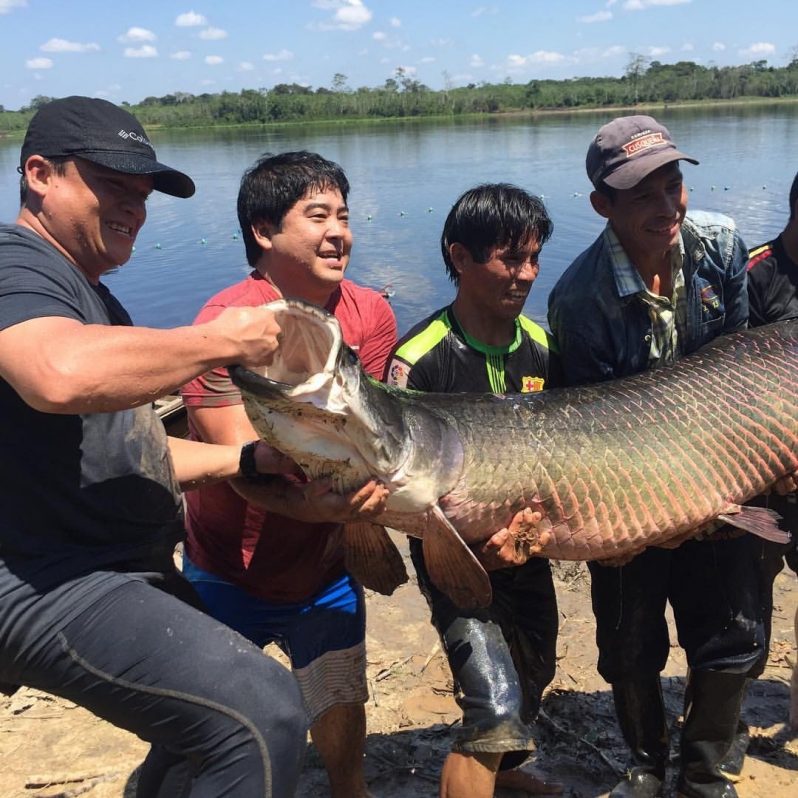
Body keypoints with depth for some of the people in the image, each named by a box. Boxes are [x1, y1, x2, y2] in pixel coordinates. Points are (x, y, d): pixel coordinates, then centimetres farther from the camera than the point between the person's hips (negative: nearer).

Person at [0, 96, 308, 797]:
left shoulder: (89, 295, 19)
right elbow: (63, 374, -37)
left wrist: (250, 459, 9)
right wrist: (223, 342, -24)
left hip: (130, 571, 11)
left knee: (206, 719, 27)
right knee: (262, 713, -22)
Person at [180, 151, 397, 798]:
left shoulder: (370, 315, -7)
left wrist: (362, 489, -29)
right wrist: (313, 505, -44)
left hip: (324, 570, 2)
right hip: (230, 573, -2)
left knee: (342, 722, 3)